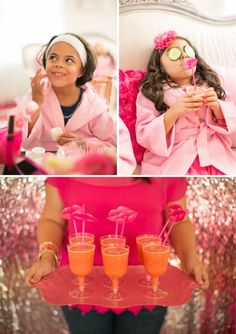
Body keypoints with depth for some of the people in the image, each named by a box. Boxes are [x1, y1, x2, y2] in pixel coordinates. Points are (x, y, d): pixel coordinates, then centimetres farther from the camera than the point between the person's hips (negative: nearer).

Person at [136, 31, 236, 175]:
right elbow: (144, 136, -7)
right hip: (173, 163, -4)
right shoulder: (150, 93, 2)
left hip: (215, 157, 4)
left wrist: (216, 105, -10)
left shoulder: (210, 85, 14)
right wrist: (174, 112, -20)